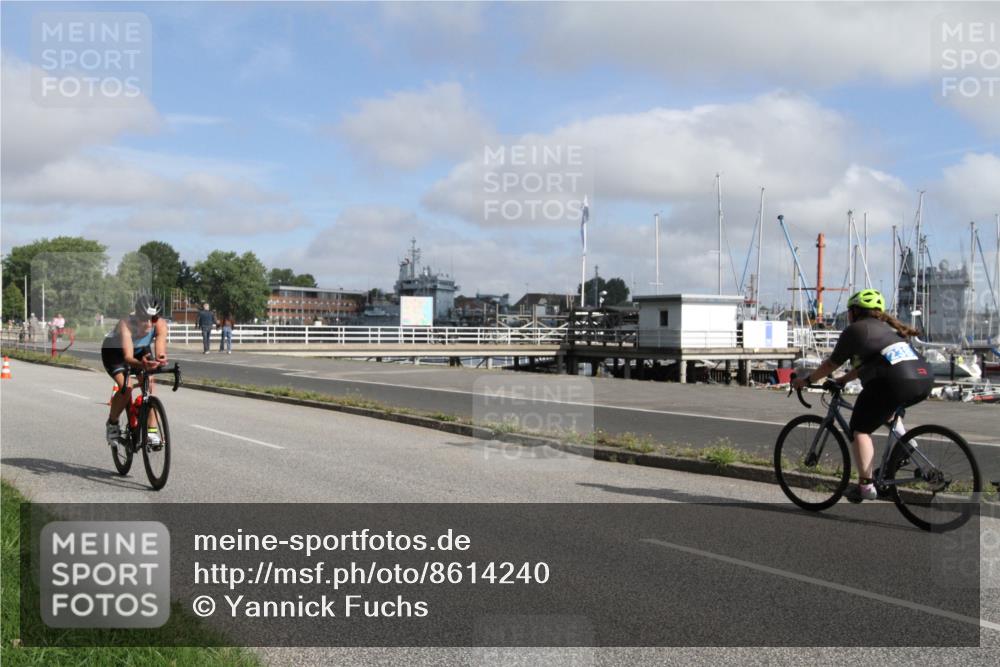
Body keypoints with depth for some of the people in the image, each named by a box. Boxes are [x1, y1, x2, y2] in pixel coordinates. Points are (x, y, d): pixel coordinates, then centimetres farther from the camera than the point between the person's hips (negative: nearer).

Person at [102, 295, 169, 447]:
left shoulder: (160, 324, -32)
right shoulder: (126, 324, -41)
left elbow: (160, 348, -44)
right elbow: (128, 357, -50)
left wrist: (160, 358, -68)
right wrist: (141, 364, -72)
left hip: (142, 350, 3)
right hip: (114, 351, -3)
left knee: (149, 384, -18)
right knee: (125, 387, -24)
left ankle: (152, 431, -9)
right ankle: (112, 424, 2)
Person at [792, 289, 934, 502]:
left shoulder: (855, 330, 7)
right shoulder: (887, 327, 30)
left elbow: (831, 364, 12)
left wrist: (806, 381, 24)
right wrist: (842, 380, 43)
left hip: (896, 382, -8)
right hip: (925, 381, 8)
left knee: (860, 429, 5)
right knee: (887, 410, 38)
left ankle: (866, 484, -3)